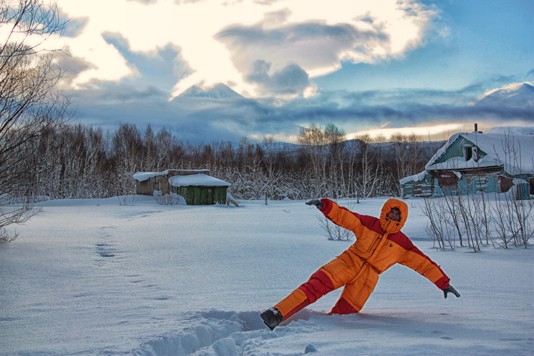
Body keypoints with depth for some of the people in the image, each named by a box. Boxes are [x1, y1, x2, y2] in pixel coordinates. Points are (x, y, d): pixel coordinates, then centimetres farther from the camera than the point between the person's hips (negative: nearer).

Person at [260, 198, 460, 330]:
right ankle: (277, 314, -33)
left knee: (344, 312, -17)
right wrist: (325, 205, -21)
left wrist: (443, 283, 7)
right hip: (348, 263, -3)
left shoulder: (402, 245, 8)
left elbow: (424, 263, 10)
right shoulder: (368, 224, 5)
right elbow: (343, 216, -2)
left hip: (367, 277, 3)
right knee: (317, 285, -24)